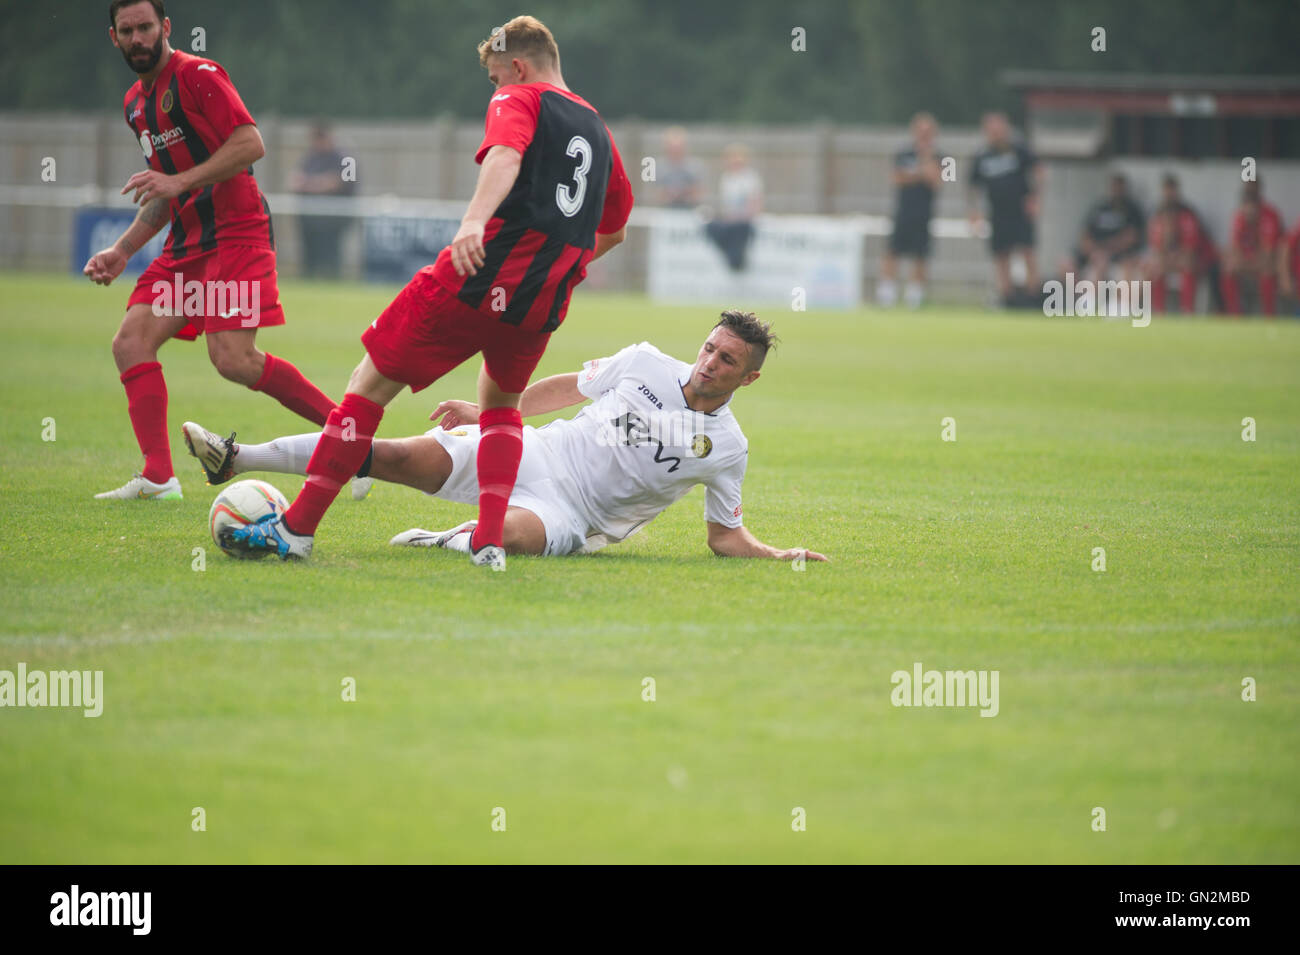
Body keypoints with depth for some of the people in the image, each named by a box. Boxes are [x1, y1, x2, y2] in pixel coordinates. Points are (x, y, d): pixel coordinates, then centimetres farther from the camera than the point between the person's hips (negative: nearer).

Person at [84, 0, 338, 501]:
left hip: (237, 233, -9)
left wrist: (180, 181, -22)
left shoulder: (198, 75, -8)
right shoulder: (135, 103, 19)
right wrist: (122, 251, 17)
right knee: (131, 342, -6)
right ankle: (158, 478, -9)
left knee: (232, 358, -20)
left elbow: (251, 144, -17)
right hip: (189, 240, 9)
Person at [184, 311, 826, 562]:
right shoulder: (647, 365, 5)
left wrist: (776, 555, -11)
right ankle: (238, 459, -17)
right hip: (528, 453, 3)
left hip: (570, 514, -3)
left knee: (514, 533, -43)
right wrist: (488, 409, 12)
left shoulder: (726, 448, -1)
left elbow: (725, 536, 7)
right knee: (408, 456, -18)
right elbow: (570, 387, 17)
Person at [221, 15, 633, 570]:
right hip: (545, 302, 6)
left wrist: (476, 218, -38)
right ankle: (489, 542, 12)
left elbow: (505, 155, -21)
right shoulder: (598, 130, 22)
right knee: (500, 401, 30)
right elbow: (613, 229, 33)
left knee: (371, 384, 5)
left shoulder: (518, 101, 3)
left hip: (478, 278, -6)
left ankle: (298, 527, 4)